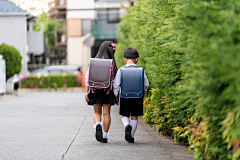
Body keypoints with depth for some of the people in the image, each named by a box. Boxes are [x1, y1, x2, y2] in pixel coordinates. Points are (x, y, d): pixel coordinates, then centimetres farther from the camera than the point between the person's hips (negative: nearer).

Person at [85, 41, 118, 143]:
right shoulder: (112, 63, -4)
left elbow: (87, 77, -3)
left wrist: (86, 92, -2)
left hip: (95, 90, 1)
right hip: (108, 91, -1)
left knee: (97, 113, 12)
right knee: (106, 113, 6)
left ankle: (98, 125, -19)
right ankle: (105, 136, 5)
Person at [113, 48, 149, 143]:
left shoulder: (121, 70, -4)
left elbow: (116, 84, -4)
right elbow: (146, 84, 2)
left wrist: (116, 95, 7)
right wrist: (143, 92, 20)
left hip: (125, 96, -1)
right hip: (137, 97, 1)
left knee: (124, 115, 9)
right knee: (134, 116, 10)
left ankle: (127, 126, -22)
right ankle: (131, 136, 9)